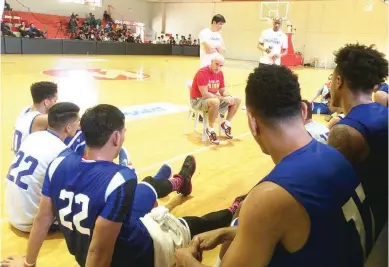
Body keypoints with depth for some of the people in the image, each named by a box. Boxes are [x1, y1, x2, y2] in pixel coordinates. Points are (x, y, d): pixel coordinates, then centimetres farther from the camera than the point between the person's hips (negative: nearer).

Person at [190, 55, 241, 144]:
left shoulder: (220, 73, 1)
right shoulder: (202, 72, -23)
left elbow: (223, 90, 8)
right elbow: (205, 94, -29)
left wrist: (228, 97, -17)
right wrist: (223, 98, -28)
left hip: (213, 98, 8)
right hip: (198, 100, -8)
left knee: (237, 100, 1)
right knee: (215, 102, -41)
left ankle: (226, 124, 15)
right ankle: (210, 129, -21)